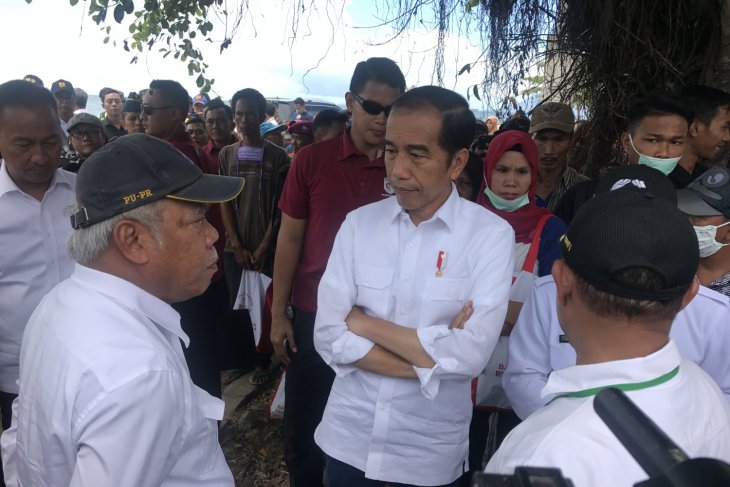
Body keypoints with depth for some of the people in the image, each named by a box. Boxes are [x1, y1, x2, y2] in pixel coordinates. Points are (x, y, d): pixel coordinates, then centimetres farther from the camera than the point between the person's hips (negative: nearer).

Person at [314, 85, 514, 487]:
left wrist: (366, 323, -16)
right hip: (349, 437, 2)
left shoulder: (491, 235, -13)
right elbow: (329, 337, -12)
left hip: (432, 452, -2)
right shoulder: (358, 224, -6)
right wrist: (433, 358, -17)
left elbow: (470, 354, -22)